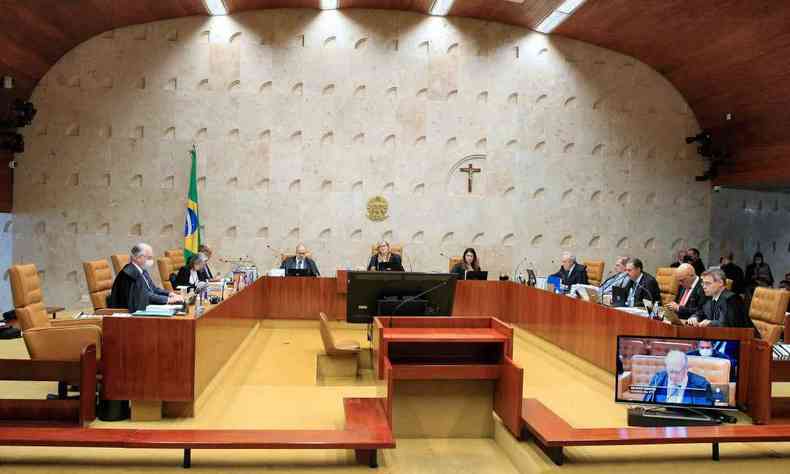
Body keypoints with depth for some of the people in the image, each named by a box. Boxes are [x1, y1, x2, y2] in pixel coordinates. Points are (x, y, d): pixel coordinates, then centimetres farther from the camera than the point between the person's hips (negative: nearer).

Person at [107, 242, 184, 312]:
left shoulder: (142, 270, 10)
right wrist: (168, 299, -20)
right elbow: (144, 296, -21)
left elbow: (153, 289, 16)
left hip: (141, 308, 8)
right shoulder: (130, 273, -18)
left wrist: (169, 294, -1)